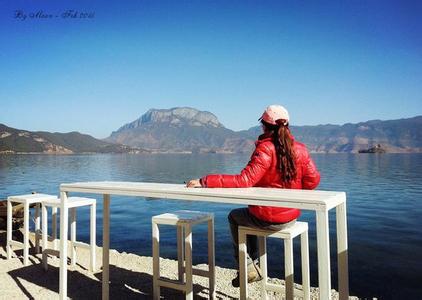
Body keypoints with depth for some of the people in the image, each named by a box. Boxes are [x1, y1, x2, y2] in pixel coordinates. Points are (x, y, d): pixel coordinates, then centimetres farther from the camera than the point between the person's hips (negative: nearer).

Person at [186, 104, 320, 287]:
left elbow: (244, 181, -28)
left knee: (234, 217, 24)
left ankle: (247, 269, 29)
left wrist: (204, 182, -26)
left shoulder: (265, 149, -20)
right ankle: (253, 264, 41)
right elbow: (313, 179, -1)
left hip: (268, 219, -6)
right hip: (292, 216, 6)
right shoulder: (300, 149, -3)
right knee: (248, 215, 33)